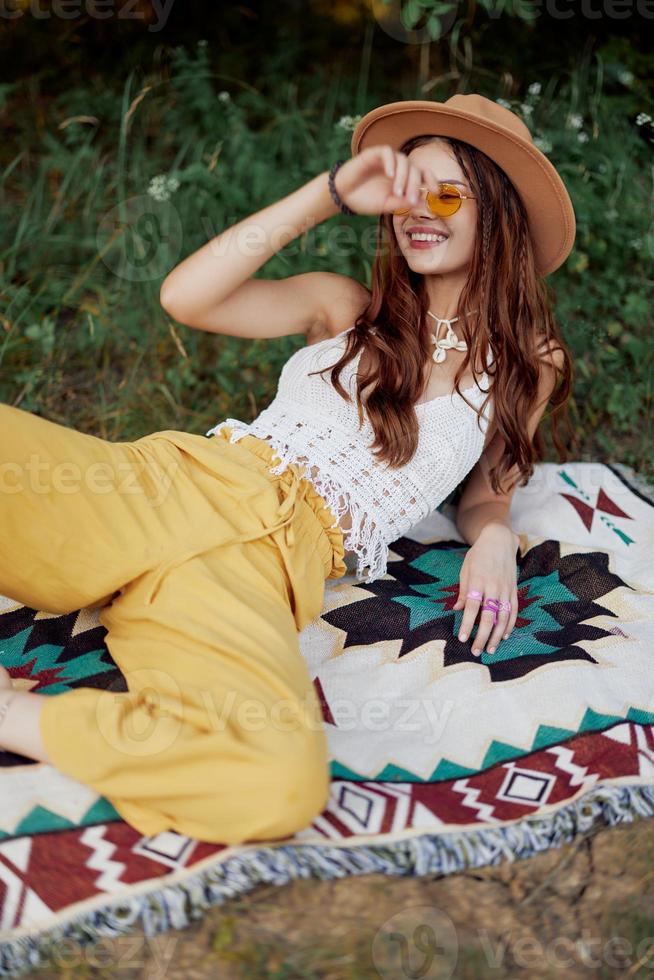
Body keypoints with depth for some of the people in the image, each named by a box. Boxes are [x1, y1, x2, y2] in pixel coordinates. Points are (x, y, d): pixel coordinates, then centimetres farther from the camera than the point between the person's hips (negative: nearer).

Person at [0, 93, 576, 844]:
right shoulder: (347, 308, 18)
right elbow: (185, 297, 4)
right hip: (165, 483, 2)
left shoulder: (527, 365, 18)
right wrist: (332, 191, 3)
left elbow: (485, 496, 26)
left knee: (284, 783, -36)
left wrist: (496, 539, 1)